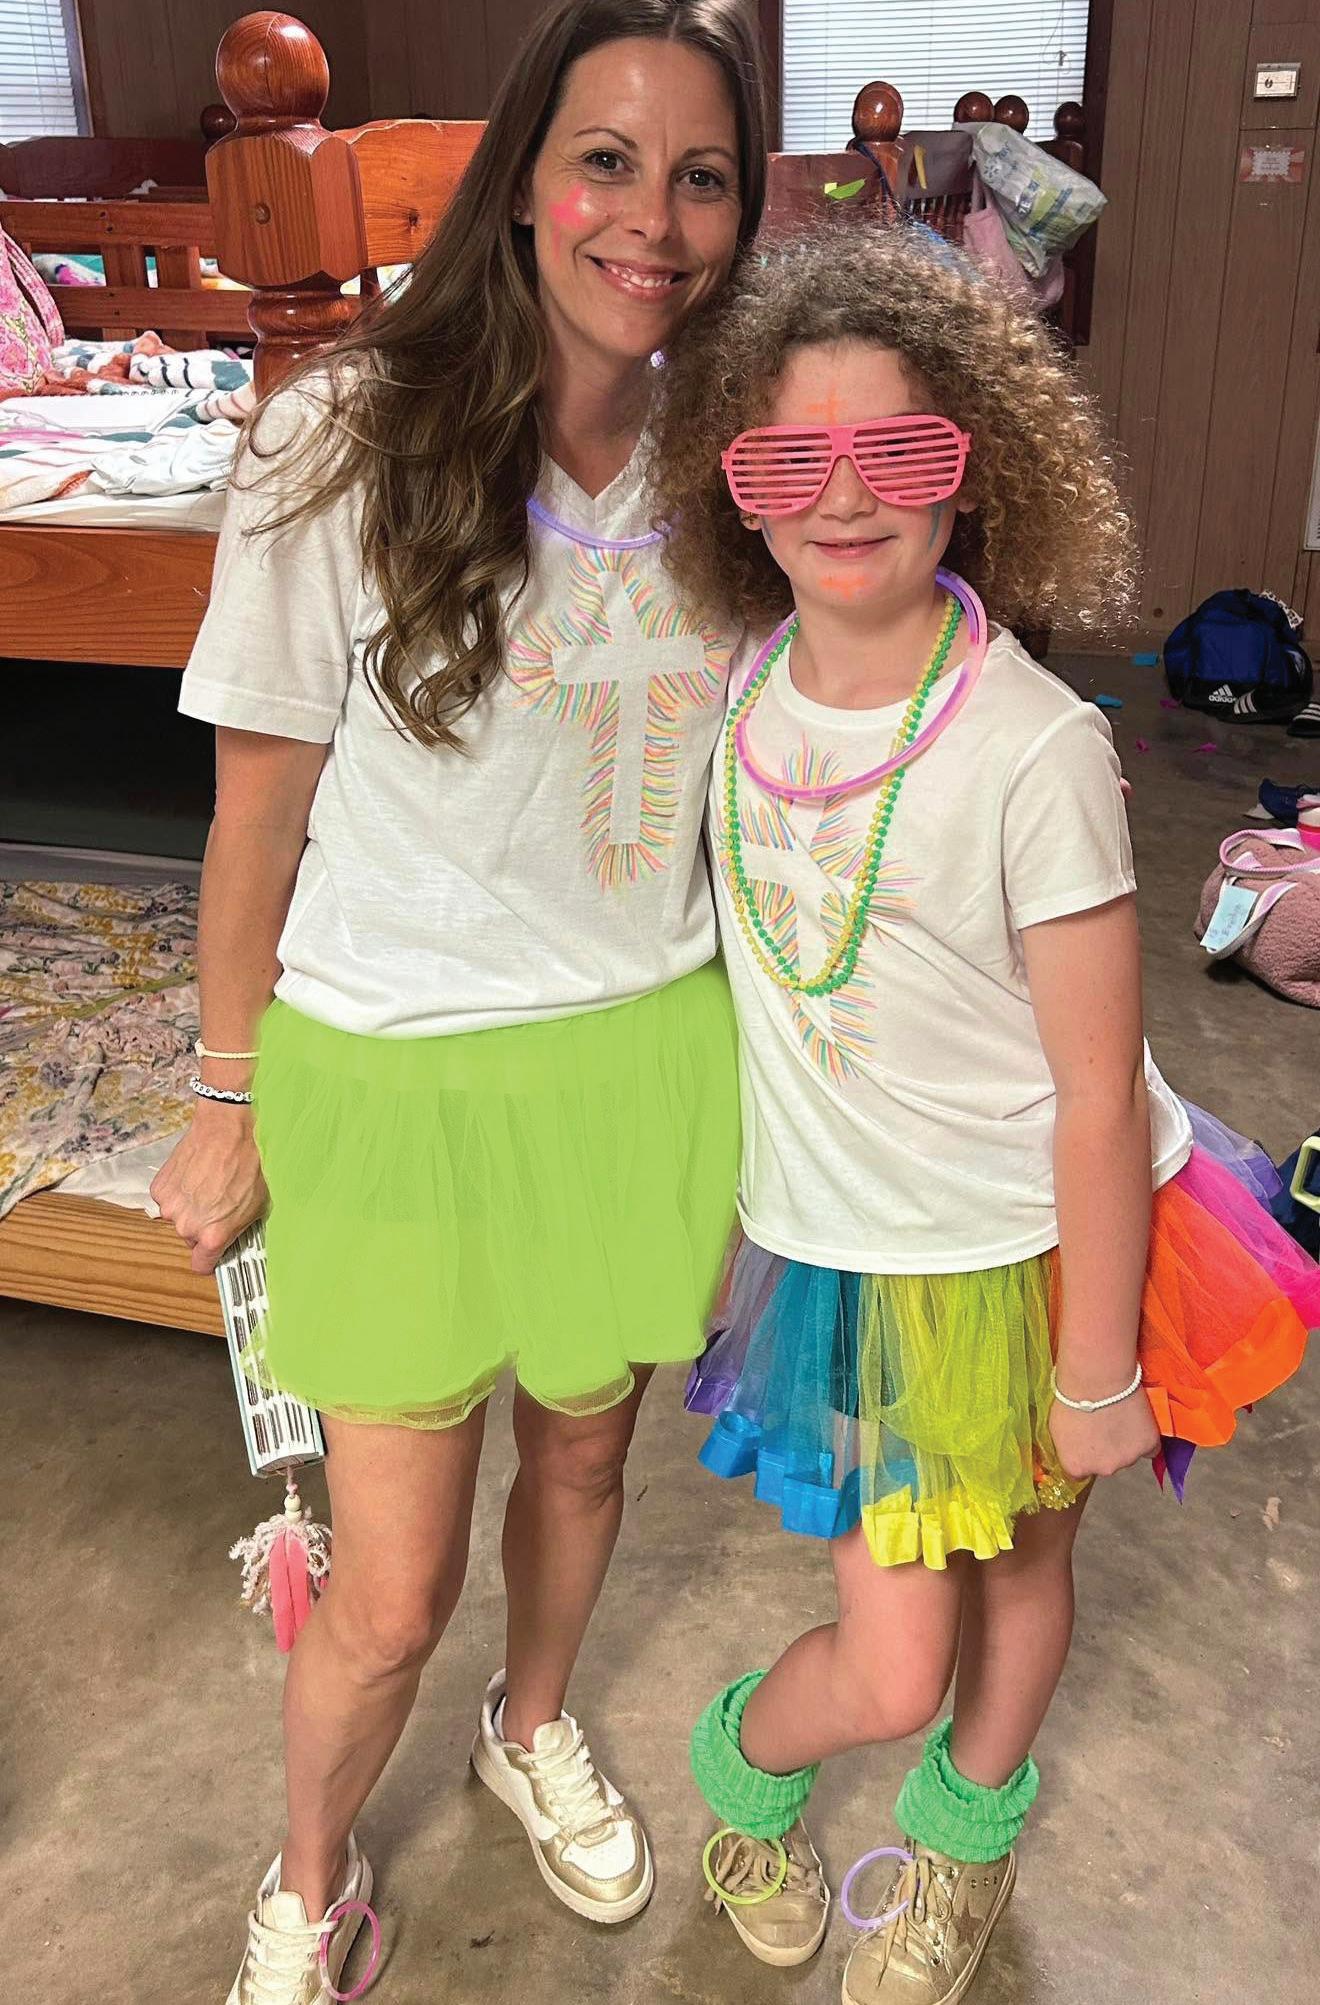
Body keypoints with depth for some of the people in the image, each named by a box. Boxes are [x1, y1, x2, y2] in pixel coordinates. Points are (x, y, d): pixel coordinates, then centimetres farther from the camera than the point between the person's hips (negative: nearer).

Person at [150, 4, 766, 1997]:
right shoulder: (344, 447, -15)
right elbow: (260, 814, -8)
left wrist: (754, 1069, 12)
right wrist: (230, 1108, -1)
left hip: (645, 1063, 4)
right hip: (399, 1077, -3)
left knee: (583, 1453, 24)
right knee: (391, 1596, 7)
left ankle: (538, 1729, 58)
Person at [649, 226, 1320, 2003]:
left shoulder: (1035, 749, -22)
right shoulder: (742, 690, -6)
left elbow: (1098, 1093, -16)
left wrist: (1095, 1371, -10)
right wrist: (757, 1194, 11)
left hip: (1029, 1246, -2)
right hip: (839, 1247, 2)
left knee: (1024, 1561, 20)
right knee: (891, 1666, 5)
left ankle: (970, 1831, 53)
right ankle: (743, 1757, 42)